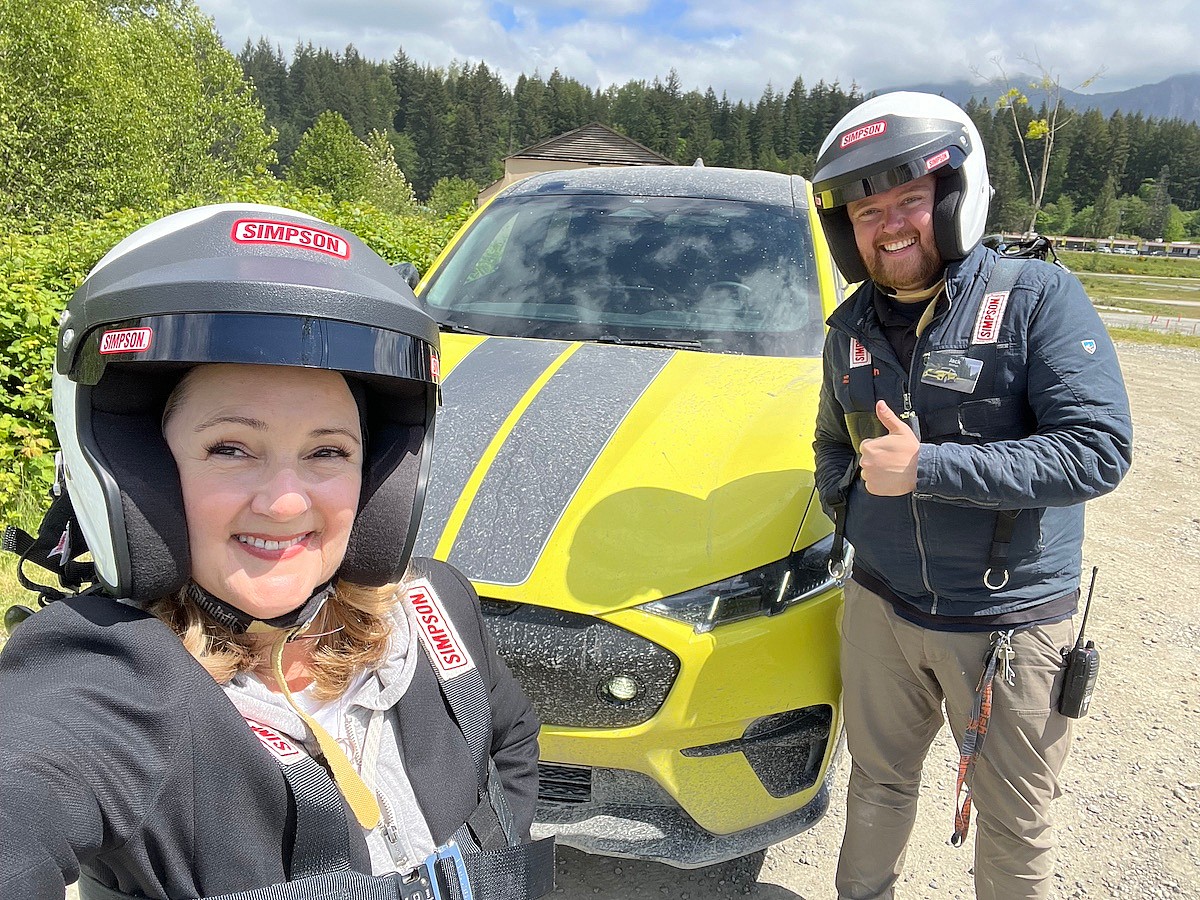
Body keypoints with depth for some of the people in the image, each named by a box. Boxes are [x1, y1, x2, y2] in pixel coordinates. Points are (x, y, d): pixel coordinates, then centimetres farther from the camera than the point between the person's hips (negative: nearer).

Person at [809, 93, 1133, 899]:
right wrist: (842, 494, 1)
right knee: (879, 782, 23)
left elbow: (1099, 449, -22)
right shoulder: (853, 327, 3)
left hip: (1011, 621, -4)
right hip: (881, 603, 5)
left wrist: (928, 467, -27)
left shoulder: (1036, 298, -13)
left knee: (1014, 825, 14)